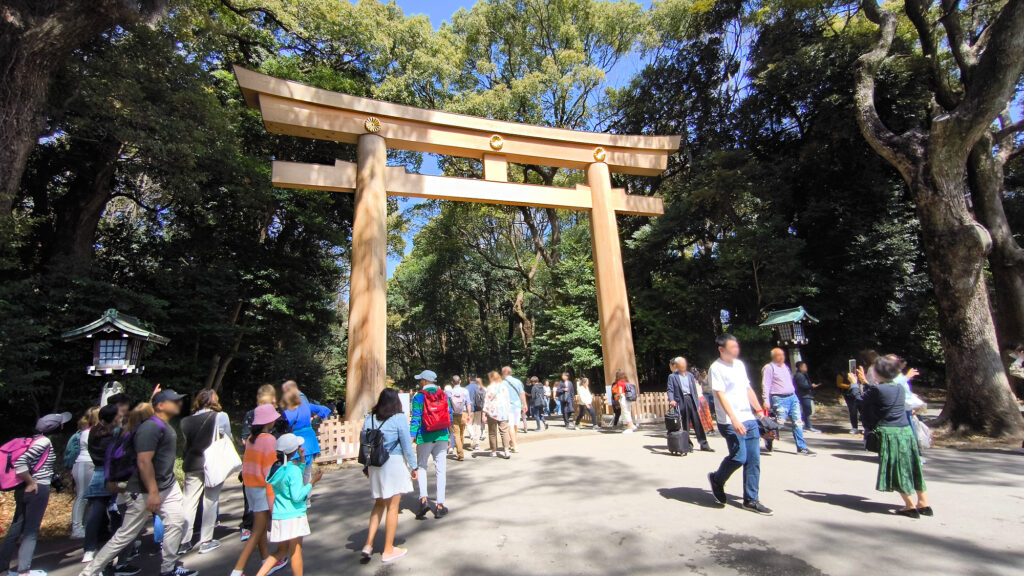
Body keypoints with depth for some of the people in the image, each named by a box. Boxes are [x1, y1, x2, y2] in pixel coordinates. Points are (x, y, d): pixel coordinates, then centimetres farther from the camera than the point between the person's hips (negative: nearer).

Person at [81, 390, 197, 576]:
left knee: (176, 522, 4)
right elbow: (144, 461, -25)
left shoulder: (166, 426, 10)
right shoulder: (151, 427, -21)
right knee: (126, 535, 4)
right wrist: (153, 492, -25)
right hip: (146, 491, -9)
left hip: (168, 486, 9)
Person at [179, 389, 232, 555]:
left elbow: (186, 442, 6)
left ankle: (184, 542, 16)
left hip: (192, 465, 3)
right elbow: (228, 439, 2)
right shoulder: (221, 417, -6)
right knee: (210, 502, 6)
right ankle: (206, 541, 12)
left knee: (189, 503, 11)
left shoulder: (186, 421, 4)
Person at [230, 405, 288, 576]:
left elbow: (247, 463, 9)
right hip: (262, 489, -8)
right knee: (257, 533, 1)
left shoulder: (250, 438, 3)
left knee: (261, 526, 20)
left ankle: (266, 561, 33)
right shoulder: (269, 439, -19)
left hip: (250, 487, 8)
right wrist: (273, 496, -13)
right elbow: (269, 470, -18)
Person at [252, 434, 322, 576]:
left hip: (277, 515, 8)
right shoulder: (293, 469, -21)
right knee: (296, 552, 6)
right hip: (292, 516, -7)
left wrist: (302, 459, 11)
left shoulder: (275, 466, 3)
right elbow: (297, 496, -22)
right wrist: (312, 481, -15)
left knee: (281, 551, 22)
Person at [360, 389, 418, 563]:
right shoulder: (399, 418, -11)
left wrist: (367, 467, 18)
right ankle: (388, 550, 18)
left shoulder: (369, 418, 3)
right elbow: (407, 445, -9)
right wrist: (414, 467, 1)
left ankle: (369, 544, 18)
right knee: (392, 506, 7)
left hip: (374, 465, 5)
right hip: (394, 464, -5)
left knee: (379, 503, 22)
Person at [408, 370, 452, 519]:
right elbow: (450, 416, 7)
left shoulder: (418, 397, -6)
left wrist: (411, 437, -10)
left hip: (425, 437, -3)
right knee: (440, 469, 8)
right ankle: (440, 505, 11)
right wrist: (449, 436, 19)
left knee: (421, 467, 14)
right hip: (442, 436, 3)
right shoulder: (444, 395, 5)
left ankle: (423, 498, -2)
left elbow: (416, 419, -11)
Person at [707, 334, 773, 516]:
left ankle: (751, 500, 18)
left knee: (754, 460, 6)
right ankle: (717, 479, 16)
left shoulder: (739, 364, 14)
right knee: (739, 457, -12)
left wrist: (759, 411, 15)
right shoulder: (716, 368, -11)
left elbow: (748, 388, 21)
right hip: (731, 422, -7)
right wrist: (734, 420, -24)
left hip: (749, 419, 7)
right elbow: (721, 395, -17)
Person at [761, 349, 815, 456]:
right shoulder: (769, 368, -7)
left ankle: (801, 447, 11)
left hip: (792, 398, 8)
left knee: (798, 423, 4)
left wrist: (794, 396, 21)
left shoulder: (785, 366, 18)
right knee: (779, 423, -9)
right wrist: (766, 401, -19)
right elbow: (765, 385, -13)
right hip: (779, 399, -8)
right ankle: (768, 444, 11)